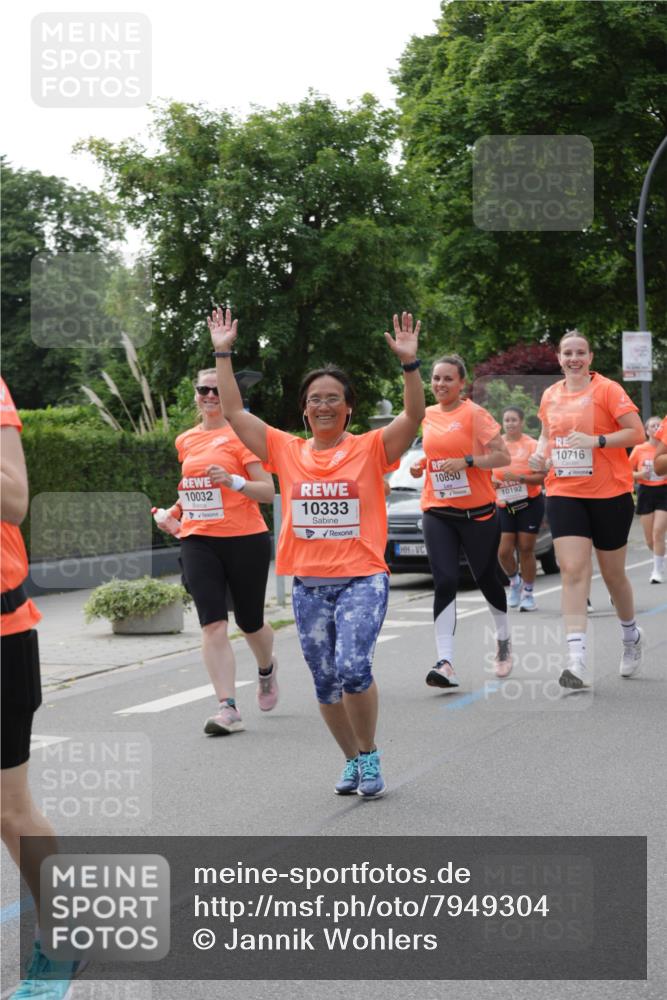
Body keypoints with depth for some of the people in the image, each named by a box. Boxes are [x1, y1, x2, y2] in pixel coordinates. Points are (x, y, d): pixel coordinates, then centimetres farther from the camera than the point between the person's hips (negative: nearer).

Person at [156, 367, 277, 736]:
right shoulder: (186, 441, 12)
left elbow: (268, 491, -9)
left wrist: (232, 481, -23)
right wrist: (175, 511, 14)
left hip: (245, 539, -4)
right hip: (198, 540, 4)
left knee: (249, 622, 10)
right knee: (213, 625, -10)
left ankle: (267, 669, 43)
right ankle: (227, 708, -12)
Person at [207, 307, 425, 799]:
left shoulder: (370, 449, -1)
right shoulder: (287, 450, 7)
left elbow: (414, 415, -14)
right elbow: (235, 412, 6)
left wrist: (409, 363, -26)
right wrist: (223, 354, 1)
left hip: (362, 579, -4)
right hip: (308, 585, 4)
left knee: (353, 667, -21)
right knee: (325, 682, 9)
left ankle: (370, 755, 0)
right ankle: (352, 761, 29)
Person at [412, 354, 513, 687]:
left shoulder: (474, 414, -8)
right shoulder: (427, 415, 9)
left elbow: (504, 457, -11)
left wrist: (467, 461, -22)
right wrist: (420, 465, 7)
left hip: (477, 512, -3)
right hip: (437, 513, 3)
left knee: (487, 579, 12)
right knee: (445, 582, -11)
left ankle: (503, 640, 39)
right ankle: (445, 663, -15)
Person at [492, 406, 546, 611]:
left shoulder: (531, 445, -7)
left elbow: (542, 477, -11)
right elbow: (486, 471, 14)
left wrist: (519, 478, -24)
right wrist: (491, 481, -8)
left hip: (530, 503, -3)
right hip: (504, 505, 3)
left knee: (526, 549, -2)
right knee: (504, 551, -4)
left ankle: (528, 593, 12)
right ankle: (514, 581, 26)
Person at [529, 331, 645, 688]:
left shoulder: (607, 389, -8)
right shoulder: (550, 395, 7)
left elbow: (637, 432, -12)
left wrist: (597, 440, -24)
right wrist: (540, 454, 4)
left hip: (609, 494, -3)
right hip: (564, 494, 3)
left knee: (613, 574, 10)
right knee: (572, 570, -12)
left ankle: (631, 635, 39)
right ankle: (576, 660, -19)